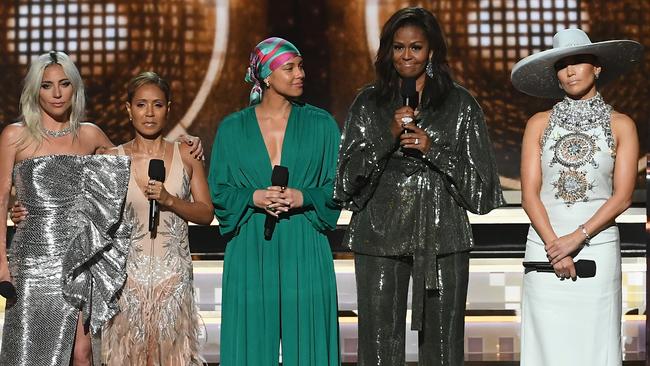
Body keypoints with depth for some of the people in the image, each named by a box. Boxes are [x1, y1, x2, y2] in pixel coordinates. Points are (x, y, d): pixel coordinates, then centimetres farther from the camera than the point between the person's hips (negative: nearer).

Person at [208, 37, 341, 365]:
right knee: (253, 338, 3)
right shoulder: (233, 128, 6)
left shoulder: (320, 124, 5)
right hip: (250, 249, 0)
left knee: (306, 338, 1)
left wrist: (303, 197, -14)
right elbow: (218, 191, 5)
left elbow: (338, 186, 3)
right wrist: (253, 197, -12)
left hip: (304, 249, 0)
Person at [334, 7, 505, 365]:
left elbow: (479, 176, 3)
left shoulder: (459, 103, 7)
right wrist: (388, 135, -10)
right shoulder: (369, 103, 10)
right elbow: (349, 174, 3)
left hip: (441, 236, 0)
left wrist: (433, 149, -10)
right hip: (380, 236, 1)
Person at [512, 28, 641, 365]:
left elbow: (622, 196, -3)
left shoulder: (620, 125, 4)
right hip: (545, 244, 1)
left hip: (598, 246, -1)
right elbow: (529, 194, 1)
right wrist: (553, 245, -10)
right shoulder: (539, 124, 7)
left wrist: (577, 238, -13)